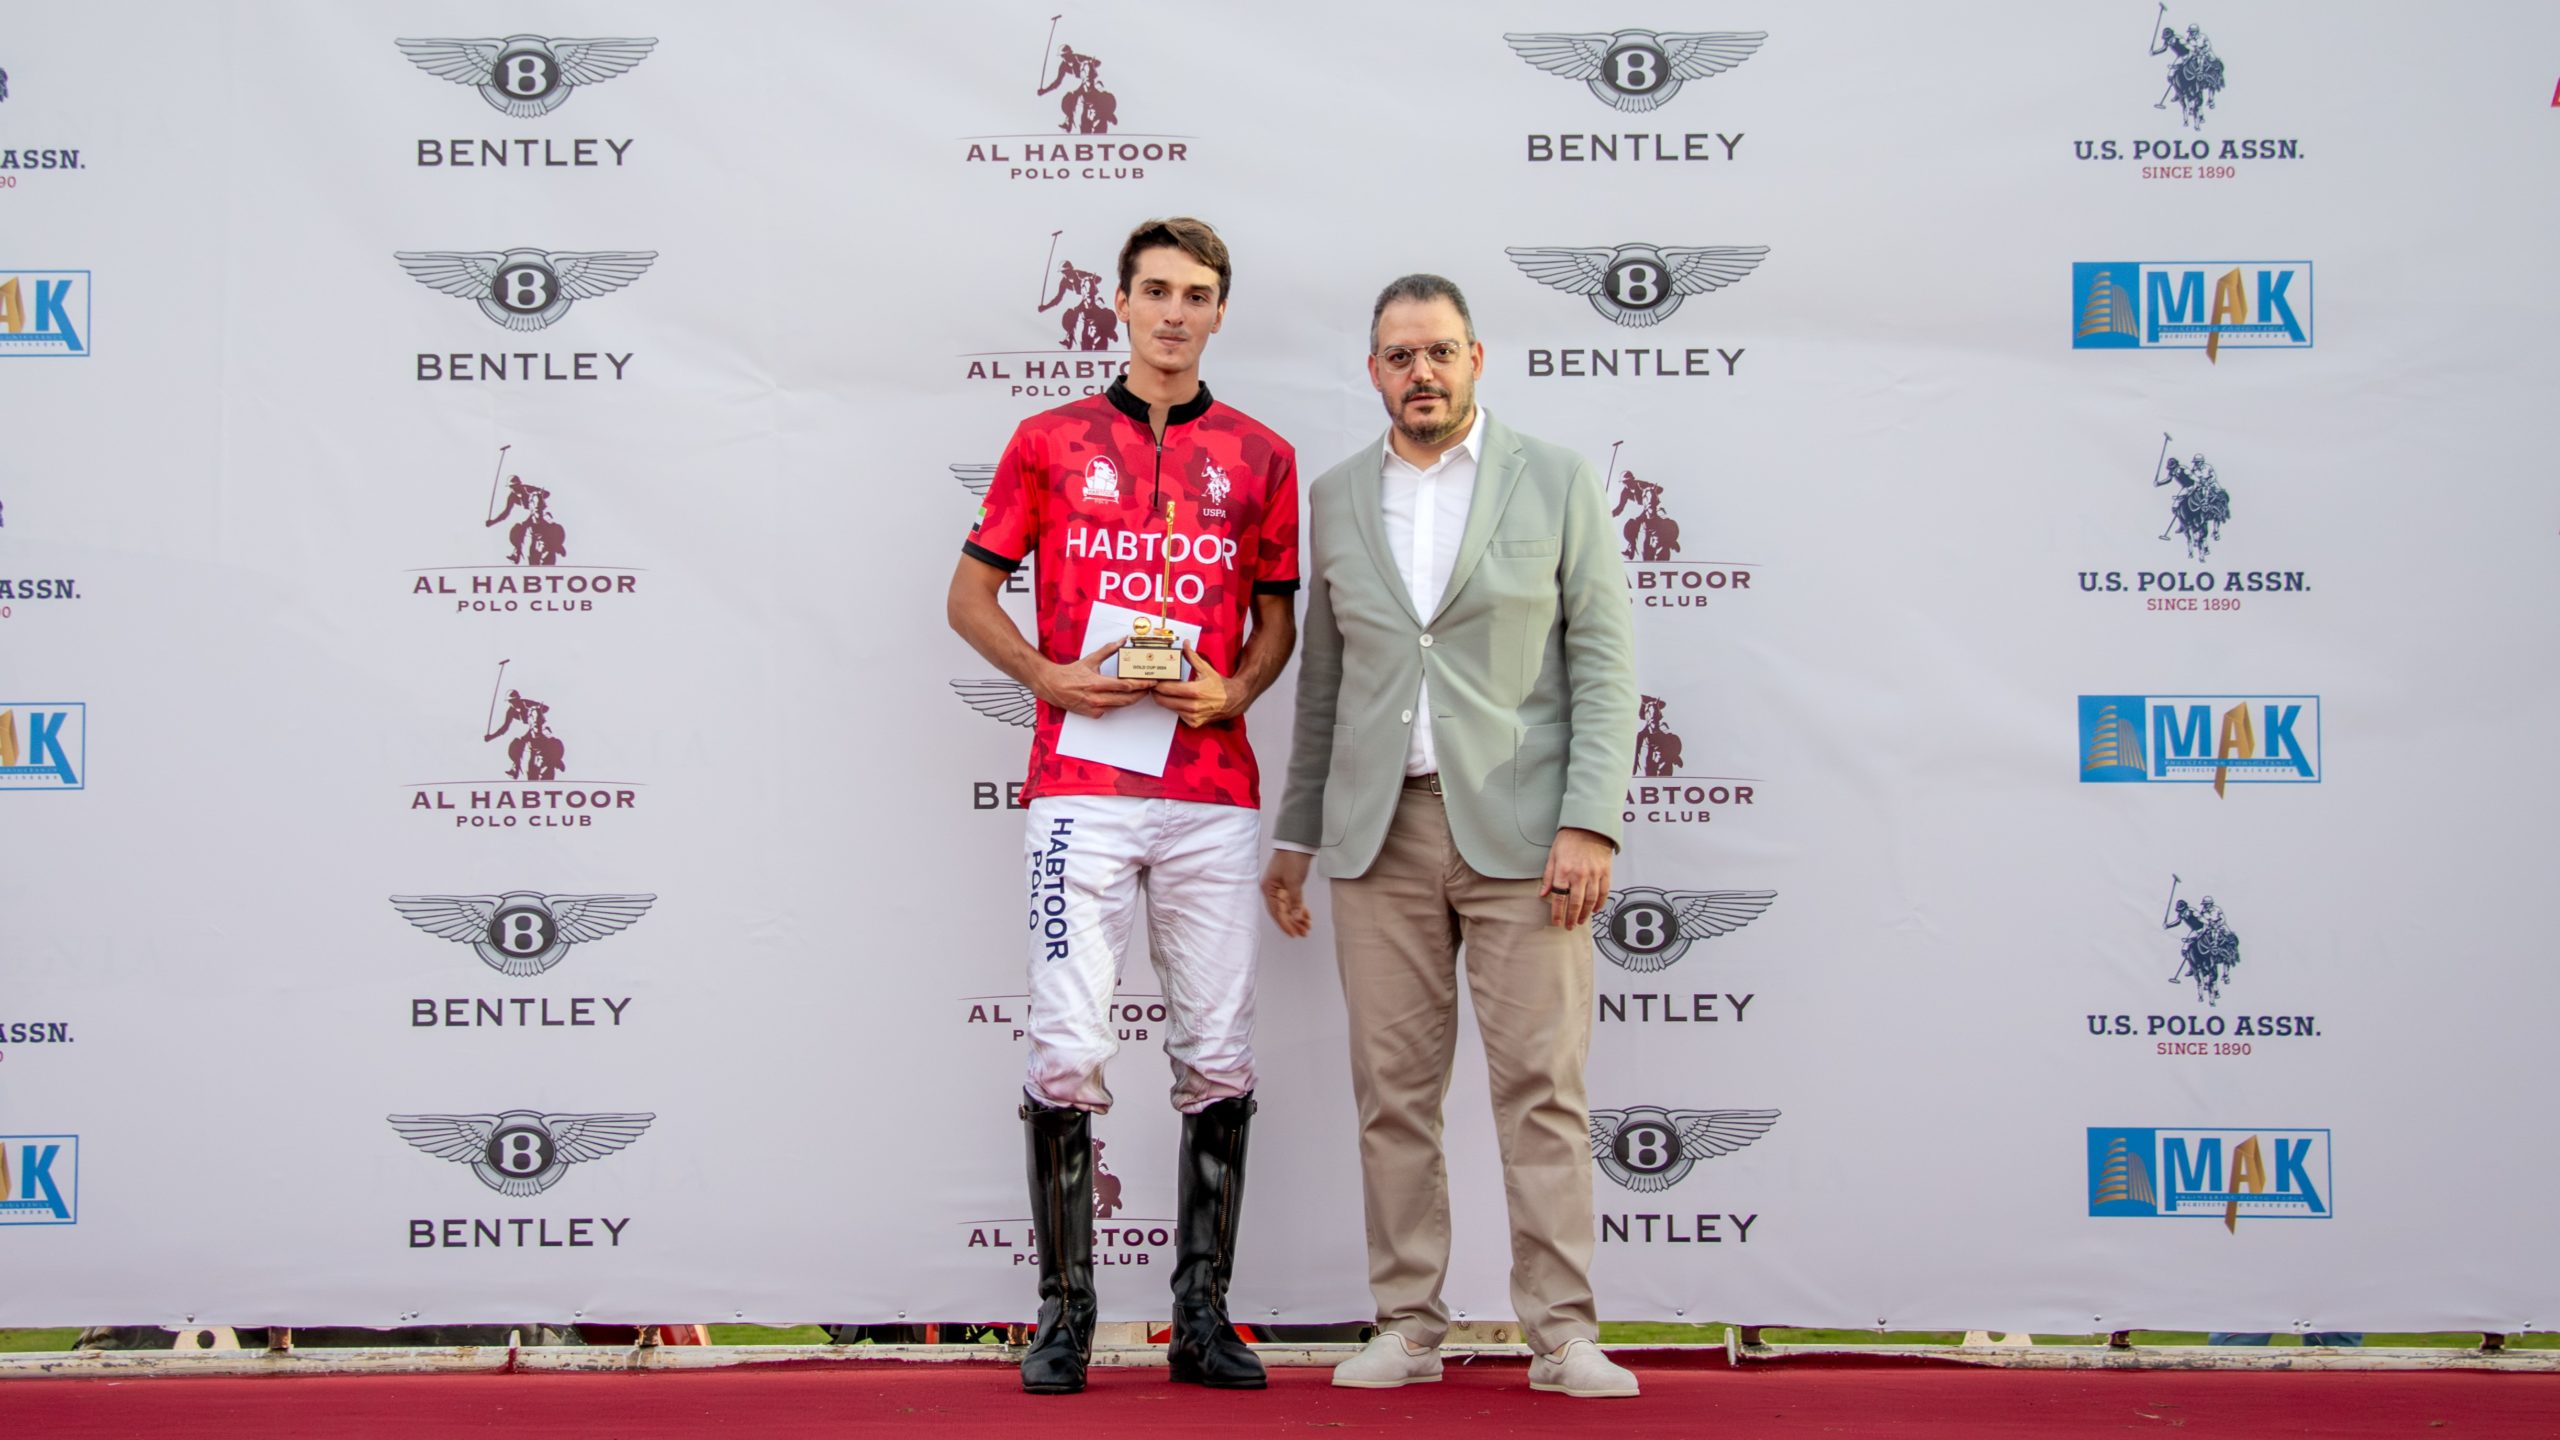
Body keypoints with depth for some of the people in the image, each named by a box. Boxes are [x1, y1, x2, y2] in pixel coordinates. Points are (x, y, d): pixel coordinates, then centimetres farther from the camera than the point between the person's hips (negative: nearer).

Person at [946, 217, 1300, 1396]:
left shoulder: (1260, 457, 12)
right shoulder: (1051, 442, 8)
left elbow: (1279, 620, 16)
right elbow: (969, 594, 11)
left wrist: (1232, 692, -5)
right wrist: (1045, 675, -6)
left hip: (1214, 789, 2)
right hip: (1081, 787, -2)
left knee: (1219, 1056, 4)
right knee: (1068, 1052, -6)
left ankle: (1203, 1315, 13)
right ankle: (1063, 1314, 5)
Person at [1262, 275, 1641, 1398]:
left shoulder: (1554, 480, 3)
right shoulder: (1336, 498, 12)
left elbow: (1605, 661, -1)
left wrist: (1590, 822, -10)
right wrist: (1294, 835, 14)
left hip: (1520, 828, -3)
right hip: (1380, 830, 3)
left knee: (1543, 1084, -3)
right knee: (1393, 1088, 4)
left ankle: (1562, 1334, 3)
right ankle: (1408, 1327, 12)